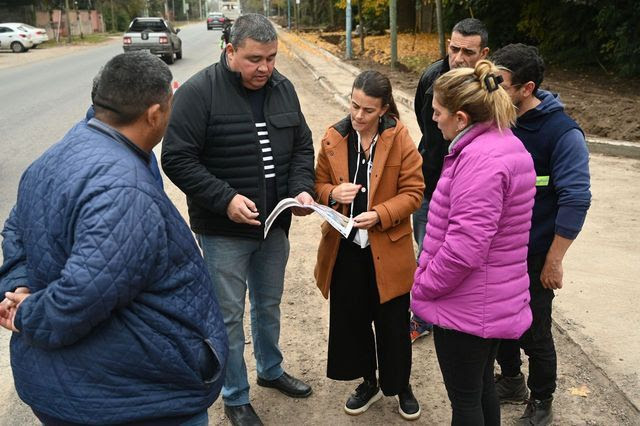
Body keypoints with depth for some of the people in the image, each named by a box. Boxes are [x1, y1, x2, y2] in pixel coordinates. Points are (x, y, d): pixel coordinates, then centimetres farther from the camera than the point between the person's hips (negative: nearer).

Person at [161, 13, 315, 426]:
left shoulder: (283, 88, 2)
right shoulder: (199, 92, -16)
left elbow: (302, 146, 9)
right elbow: (177, 158, -17)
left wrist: (302, 189, -8)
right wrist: (224, 199, -25)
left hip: (275, 224, 5)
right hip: (223, 229, -5)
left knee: (269, 304, 22)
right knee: (230, 314, 7)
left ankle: (271, 370, 46)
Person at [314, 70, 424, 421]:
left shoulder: (400, 139, -9)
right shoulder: (334, 139, 0)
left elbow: (413, 191, -8)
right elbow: (320, 184, 8)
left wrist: (379, 215, -23)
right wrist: (333, 194, -15)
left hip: (388, 250, -3)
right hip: (344, 248, 3)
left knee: (393, 324, 10)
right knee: (351, 320, 14)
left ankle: (401, 386, 34)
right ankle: (368, 382, 37)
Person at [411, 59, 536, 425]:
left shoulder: (479, 159, -25)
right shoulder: (509, 145, 7)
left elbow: (464, 245, -29)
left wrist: (424, 285, -13)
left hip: (466, 308, -9)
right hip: (498, 302, 9)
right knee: (483, 388, 23)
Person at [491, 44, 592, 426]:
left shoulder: (562, 132, -19)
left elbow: (576, 200, -18)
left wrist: (554, 260, -16)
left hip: (533, 257, -5)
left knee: (534, 333, 9)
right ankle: (511, 381, 43)